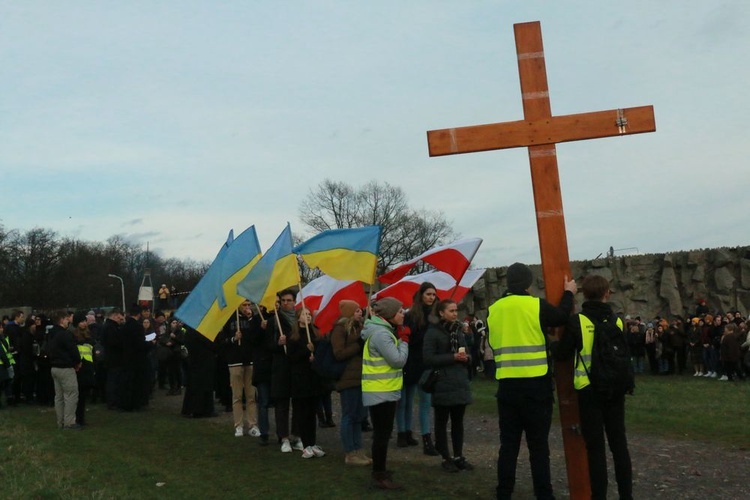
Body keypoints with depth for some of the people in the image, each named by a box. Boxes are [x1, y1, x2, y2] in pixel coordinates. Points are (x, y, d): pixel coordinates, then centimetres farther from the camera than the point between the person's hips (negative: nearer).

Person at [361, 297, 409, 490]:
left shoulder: (382, 331, 13)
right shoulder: (381, 333, -21)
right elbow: (398, 360, -22)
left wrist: (400, 340, 6)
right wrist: (404, 341, -9)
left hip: (383, 391, 11)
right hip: (381, 392, -11)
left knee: (382, 433, 17)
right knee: (382, 434, -4)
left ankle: (379, 471, 27)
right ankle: (379, 477, 3)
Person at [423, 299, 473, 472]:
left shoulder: (459, 331, 13)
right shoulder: (433, 332, -8)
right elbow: (428, 358, -15)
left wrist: (467, 358, -3)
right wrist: (452, 357, -18)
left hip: (460, 384, 6)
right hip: (442, 385, -6)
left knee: (458, 421, 12)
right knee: (442, 422, 4)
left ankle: (458, 456, 20)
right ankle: (446, 458, 13)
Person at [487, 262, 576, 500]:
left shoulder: (493, 309, 5)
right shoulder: (537, 305, -7)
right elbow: (562, 317, 7)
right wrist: (568, 293, 21)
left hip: (507, 386, 4)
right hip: (535, 385, -3)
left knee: (508, 444, 11)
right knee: (538, 445, 5)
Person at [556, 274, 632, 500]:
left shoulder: (577, 321, -9)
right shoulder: (617, 321, 2)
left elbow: (562, 354, -6)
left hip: (589, 390, -3)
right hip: (614, 389, 3)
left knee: (595, 447, 2)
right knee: (619, 443, 11)